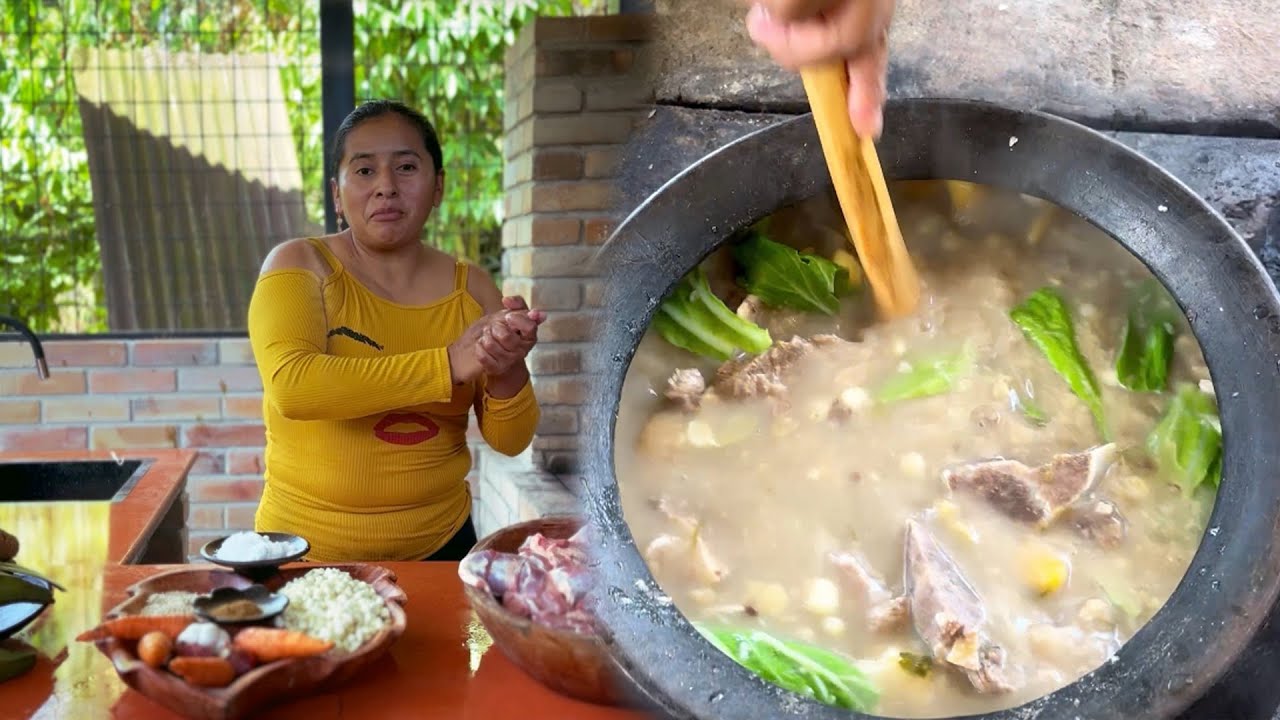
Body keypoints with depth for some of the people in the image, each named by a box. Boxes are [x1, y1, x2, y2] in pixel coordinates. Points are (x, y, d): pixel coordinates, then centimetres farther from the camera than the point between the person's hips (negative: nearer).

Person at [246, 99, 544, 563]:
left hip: (439, 543, 3)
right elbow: (290, 386, -27)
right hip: (308, 550, -2)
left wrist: (506, 371, -24)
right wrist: (449, 363, -30)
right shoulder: (300, 265, -9)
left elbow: (510, 440, -3)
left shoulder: (471, 289, -1)